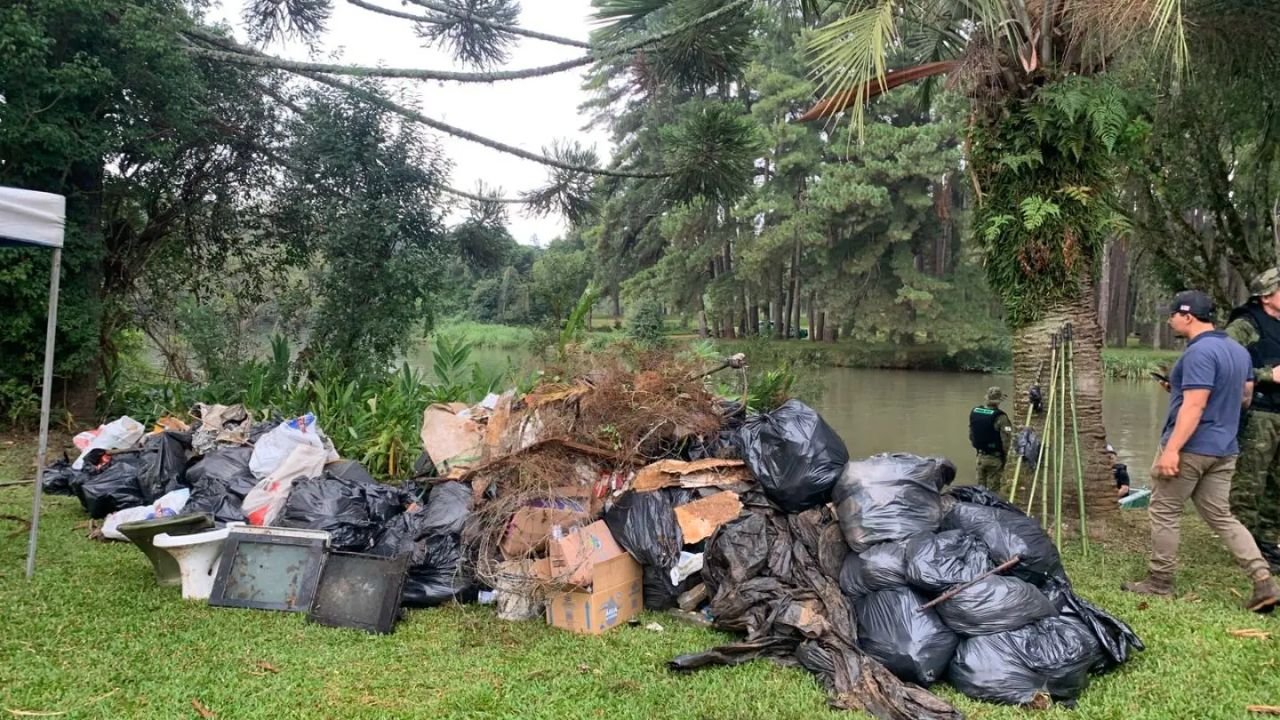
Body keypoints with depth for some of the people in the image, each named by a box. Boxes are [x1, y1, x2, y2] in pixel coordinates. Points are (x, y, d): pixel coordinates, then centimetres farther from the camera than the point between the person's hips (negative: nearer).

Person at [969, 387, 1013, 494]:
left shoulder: (974, 412, -1)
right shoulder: (1000, 417, -21)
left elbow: (971, 435, 9)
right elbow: (1006, 440, -20)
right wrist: (1005, 454, -2)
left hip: (980, 456, 6)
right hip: (995, 458, -6)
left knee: (980, 487, 18)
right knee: (993, 489, 4)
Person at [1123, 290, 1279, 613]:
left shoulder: (1199, 352, -19)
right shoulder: (1239, 350, 11)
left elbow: (1194, 406, -24)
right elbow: (1245, 396, 22)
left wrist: (1171, 448, -25)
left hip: (1190, 448, -9)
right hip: (1224, 449, 9)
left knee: (1164, 513, 5)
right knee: (1221, 516, 13)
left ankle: (1160, 581, 12)